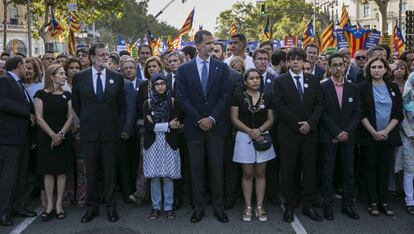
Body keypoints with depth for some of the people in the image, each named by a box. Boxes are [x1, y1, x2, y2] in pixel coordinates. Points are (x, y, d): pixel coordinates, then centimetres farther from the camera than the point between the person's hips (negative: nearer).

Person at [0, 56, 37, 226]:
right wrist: (27, 113, -18)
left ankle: (17, 206, 20)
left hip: (22, 136, 9)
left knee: (21, 173, 11)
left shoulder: (19, 84, 20)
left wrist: (30, 117, 2)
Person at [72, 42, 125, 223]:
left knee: (110, 170, 6)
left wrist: (111, 119, 11)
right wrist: (86, 119, 10)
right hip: (89, 131, 0)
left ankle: (111, 206, 16)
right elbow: (76, 103, 11)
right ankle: (92, 206, 19)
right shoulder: (79, 77, 2)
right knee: (91, 170, 7)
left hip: (110, 131, 0)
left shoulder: (117, 78, 3)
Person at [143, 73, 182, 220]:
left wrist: (156, 125, -9)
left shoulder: (173, 102, 2)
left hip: (169, 143, 0)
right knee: (154, 177, 4)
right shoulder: (148, 103, 3)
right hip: (152, 143, 1)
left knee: (168, 176, 1)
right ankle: (156, 207, 15)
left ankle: (169, 207, 12)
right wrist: (168, 125, -11)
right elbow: (148, 125, -5)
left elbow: (178, 124, -3)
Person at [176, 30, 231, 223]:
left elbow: (225, 96, -1)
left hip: (216, 125, 0)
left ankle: (218, 206, 16)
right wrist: (199, 120, -10)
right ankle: (198, 207, 17)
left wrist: (212, 119, -11)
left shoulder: (222, 67, 4)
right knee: (196, 169, 6)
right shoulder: (184, 69, 4)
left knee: (217, 167, 6)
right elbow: (182, 98, -2)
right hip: (194, 126, 0)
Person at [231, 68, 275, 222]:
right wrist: (249, 131, -16)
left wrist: (260, 130, -14)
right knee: (247, 174, 3)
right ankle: (248, 207, 11)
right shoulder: (238, 97, -1)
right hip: (245, 138, -2)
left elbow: (270, 119, 5)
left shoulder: (266, 98, 6)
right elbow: (234, 119, -4)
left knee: (260, 173, 6)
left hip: (263, 137, 2)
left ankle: (259, 206, 13)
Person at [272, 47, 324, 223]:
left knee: (310, 169, 6)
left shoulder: (313, 81, 11)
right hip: (288, 133, -2)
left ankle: (308, 205, 16)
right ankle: (290, 206, 14)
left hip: (309, 132, 3)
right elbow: (279, 106, -7)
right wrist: (297, 124, -11)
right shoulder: (279, 81, 2)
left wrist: (310, 123, -10)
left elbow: (319, 104, 5)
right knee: (289, 171, 3)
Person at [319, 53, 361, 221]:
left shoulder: (353, 88, 8)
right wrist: (337, 133, -13)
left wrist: (347, 132, -9)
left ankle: (347, 205, 16)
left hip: (348, 136, 3)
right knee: (328, 173, 3)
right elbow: (322, 113, -7)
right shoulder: (322, 87, -2)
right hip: (329, 137, -3)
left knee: (349, 172, 6)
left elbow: (357, 114, 5)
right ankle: (328, 206, 11)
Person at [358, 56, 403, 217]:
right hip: (369, 136, -2)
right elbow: (361, 113, -6)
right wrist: (374, 132, -13)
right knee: (370, 168, 3)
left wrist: (386, 131, -10)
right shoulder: (363, 88, -1)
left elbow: (398, 113, 2)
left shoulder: (393, 88, 7)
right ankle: (373, 202, 11)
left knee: (384, 168, 7)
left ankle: (383, 201, 16)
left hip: (388, 136, 2)